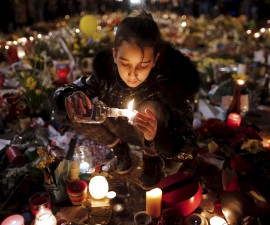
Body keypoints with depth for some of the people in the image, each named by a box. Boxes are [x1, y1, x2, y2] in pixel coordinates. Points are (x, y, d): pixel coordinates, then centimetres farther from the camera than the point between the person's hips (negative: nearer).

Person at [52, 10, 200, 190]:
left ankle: (153, 158, -2)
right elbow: (59, 94, -17)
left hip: (158, 139, -2)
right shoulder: (106, 70, -26)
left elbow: (190, 149, -33)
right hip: (119, 128, 3)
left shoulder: (167, 81, -33)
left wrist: (156, 137, -55)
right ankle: (119, 146, 8)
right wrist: (70, 97, -42)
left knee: (151, 107, -34)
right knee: (76, 113, -21)